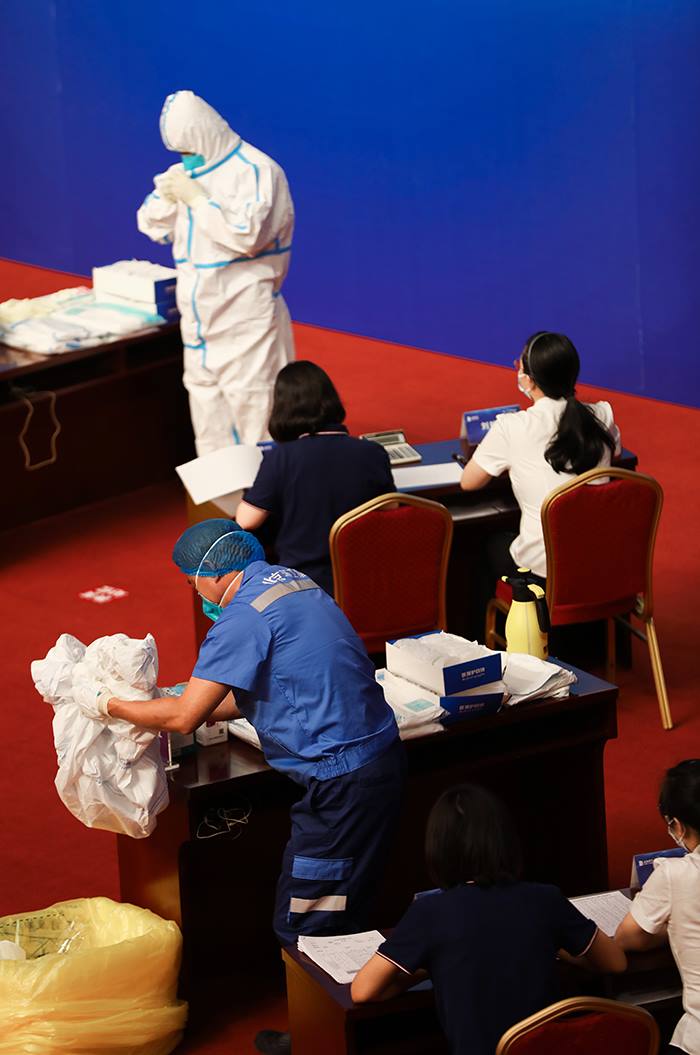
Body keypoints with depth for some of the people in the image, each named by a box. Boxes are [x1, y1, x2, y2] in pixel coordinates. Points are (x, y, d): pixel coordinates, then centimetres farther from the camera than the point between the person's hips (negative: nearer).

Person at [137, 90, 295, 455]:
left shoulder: (255, 171, -12)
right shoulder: (187, 172, 11)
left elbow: (247, 234, -23)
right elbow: (152, 225, 14)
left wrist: (196, 197, -20)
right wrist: (167, 193, -6)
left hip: (245, 311, -8)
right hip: (199, 311, 8)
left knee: (250, 398, -9)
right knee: (204, 394, 12)